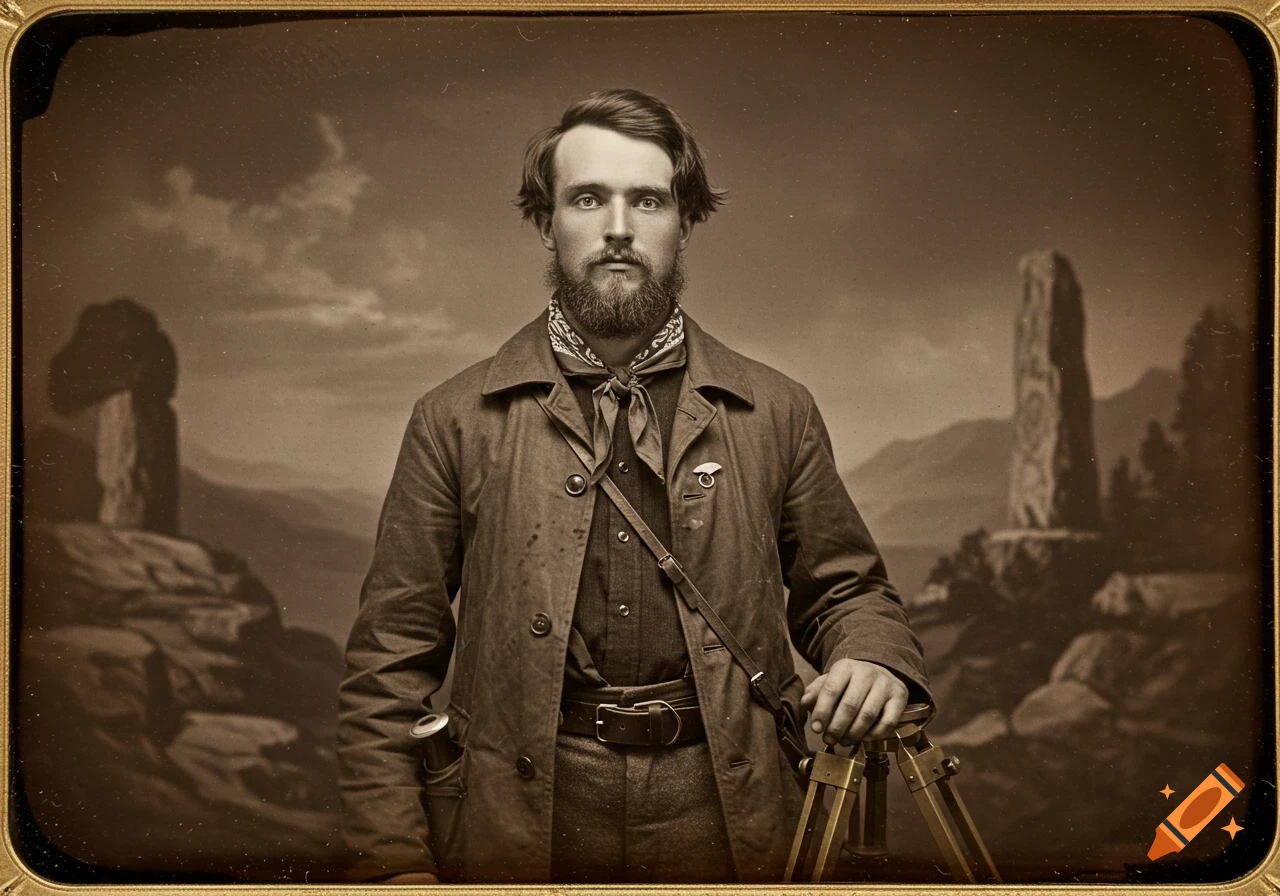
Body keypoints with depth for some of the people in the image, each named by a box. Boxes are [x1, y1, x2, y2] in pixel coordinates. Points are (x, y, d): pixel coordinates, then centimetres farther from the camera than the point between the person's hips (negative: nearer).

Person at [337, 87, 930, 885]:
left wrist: (872, 660, -9)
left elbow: (845, 589, 14)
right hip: (517, 818, 0)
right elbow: (391, 661, 1)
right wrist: (395, 861, -4)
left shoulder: (777, 413, 4)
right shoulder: (458, 419, 0)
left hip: (723, 817, 1)